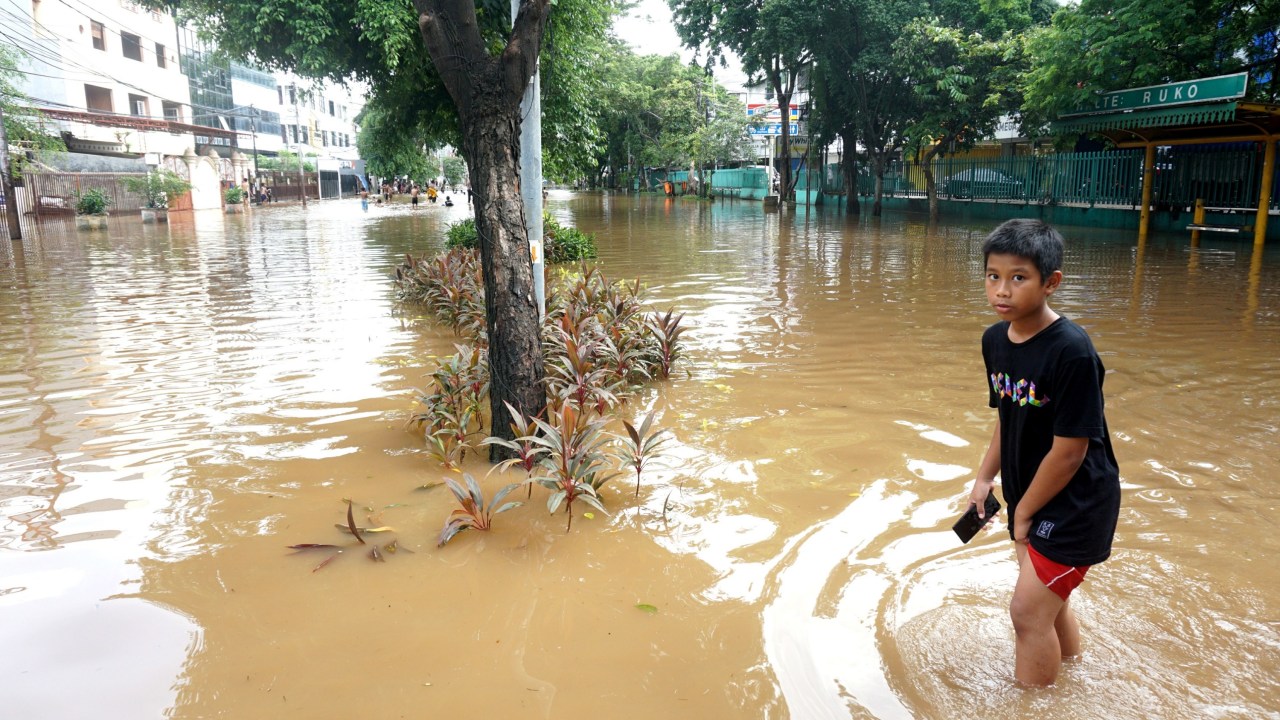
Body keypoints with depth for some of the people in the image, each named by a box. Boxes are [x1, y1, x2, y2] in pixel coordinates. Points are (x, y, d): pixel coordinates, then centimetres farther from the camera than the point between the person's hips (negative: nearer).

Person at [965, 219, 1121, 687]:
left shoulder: (1072, 352, -27)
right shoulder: (994, 340, -4)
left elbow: (1069, 451, -23)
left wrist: (1024, 513, -13)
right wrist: (986, 477, 1)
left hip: (1075, 505, -8)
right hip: (1029, 496, 8)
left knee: (1028, 610, -3)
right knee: (1049, 603, 23)